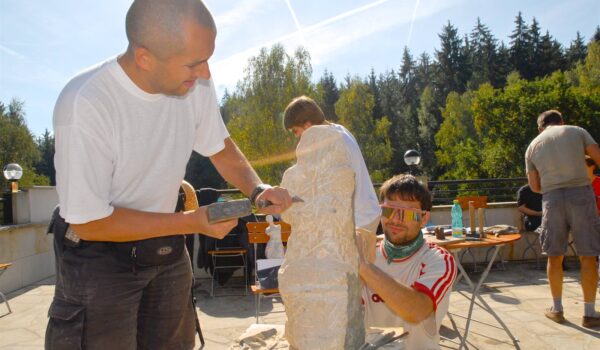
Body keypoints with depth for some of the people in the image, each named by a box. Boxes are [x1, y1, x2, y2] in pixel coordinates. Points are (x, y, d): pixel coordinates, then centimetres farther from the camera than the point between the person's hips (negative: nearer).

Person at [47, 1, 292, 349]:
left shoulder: (196, 83, -13)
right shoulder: (84, 104, -29)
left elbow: (221, 148, 4)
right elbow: (89, 222, -21)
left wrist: (258, 189, -14)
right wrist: (192, 223, -22)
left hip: (166, 249, 5)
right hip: (98, 253, -5)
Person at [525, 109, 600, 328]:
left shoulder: (533, 146, 15)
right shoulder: (576, 131, 10)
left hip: (552, 199, 2)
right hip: (581, 193, -1)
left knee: (555, 256, 11)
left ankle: (557, 309, 20)